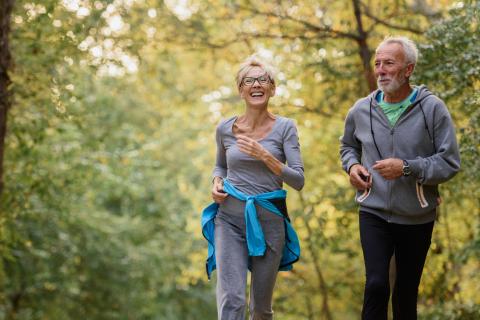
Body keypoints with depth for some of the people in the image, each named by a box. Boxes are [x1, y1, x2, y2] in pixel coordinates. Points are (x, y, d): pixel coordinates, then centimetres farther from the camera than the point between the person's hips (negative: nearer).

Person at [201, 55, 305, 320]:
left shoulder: (284, 127, -2)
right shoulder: (225, 129, 4)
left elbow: (298, 180, -8)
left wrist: (265, 156, -20)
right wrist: (217, 183, 1)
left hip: (269, 220, 0)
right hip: (229, 219, 0)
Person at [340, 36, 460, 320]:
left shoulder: (432, 108, -10)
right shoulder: (361, 110, 0)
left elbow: (450, 163, -12)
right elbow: (348, 146, 20)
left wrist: (407, 168, -23)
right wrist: (351, 165, -1)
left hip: (417, 218, -1)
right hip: (374, 213, 1)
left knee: (407, 291, 11)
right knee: (376, 284, -16)